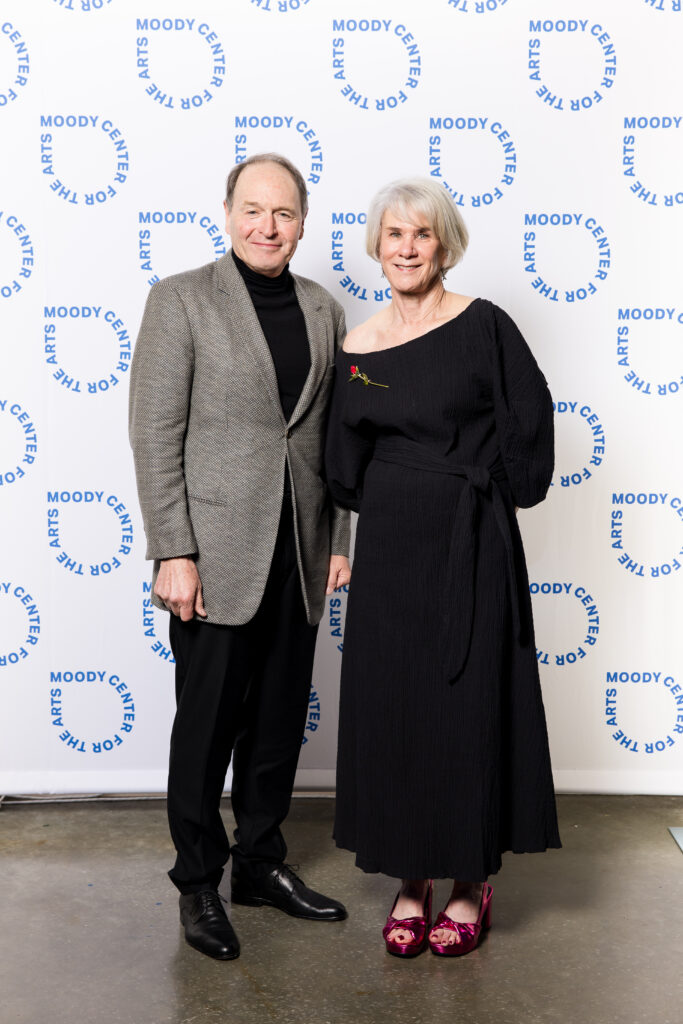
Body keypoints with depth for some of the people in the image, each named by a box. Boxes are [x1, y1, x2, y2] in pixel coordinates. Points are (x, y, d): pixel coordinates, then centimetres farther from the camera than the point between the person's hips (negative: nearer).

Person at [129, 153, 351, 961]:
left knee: (280, 721, 13)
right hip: (217, 553, -4)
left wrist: (339, 539, 8)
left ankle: (262, 863, 31)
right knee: (207, 726, 6)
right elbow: (155, 434, -8)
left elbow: (331, 437, 13)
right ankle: (198, 883, 24)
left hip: (297, 556, 5)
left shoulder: (323, 310, 11)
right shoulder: (182, 299, -3)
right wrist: (174, 553, -13)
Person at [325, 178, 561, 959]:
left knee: (471, 707, 4)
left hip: (472, 547, -3)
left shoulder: (482, 325, -4)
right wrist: (389, 508, 4)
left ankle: (471, 884, 22)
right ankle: (410, 880, 23)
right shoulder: (357, 350, 5)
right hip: (389, 550, 3)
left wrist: (487, 502, 1)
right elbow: (343, 468, 10)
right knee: (390, 707, 7)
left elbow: (528, 425, -5)